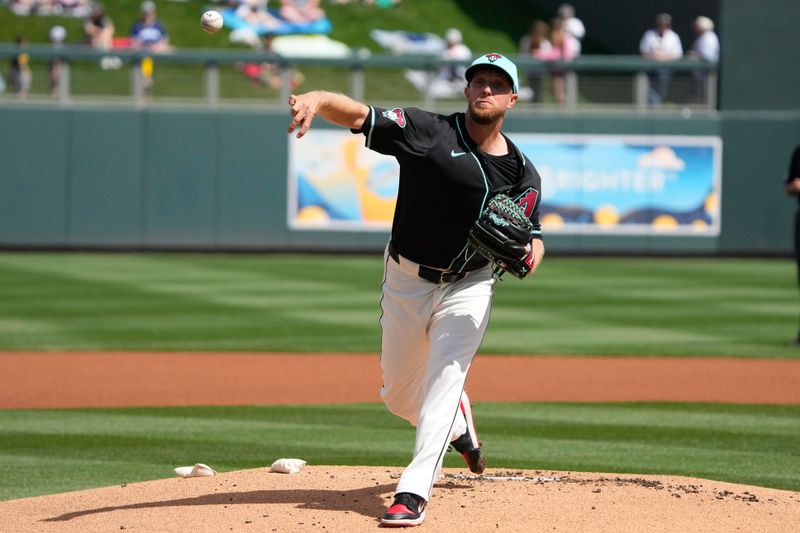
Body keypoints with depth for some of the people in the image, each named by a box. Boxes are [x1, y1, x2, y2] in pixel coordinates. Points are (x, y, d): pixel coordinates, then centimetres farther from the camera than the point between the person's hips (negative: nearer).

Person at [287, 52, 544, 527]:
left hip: (469, 287, 0)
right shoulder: (428, 131, -13)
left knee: (445, 378, -20)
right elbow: (357, 114, -24)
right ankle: (459, 423, 45)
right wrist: (318, 99, -46)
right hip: (407, 282, 0)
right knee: (399, 395, 12)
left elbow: (533, 240, 8)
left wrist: (530, 252, -18)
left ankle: (413, 493, -21)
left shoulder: (524, 175, -4)